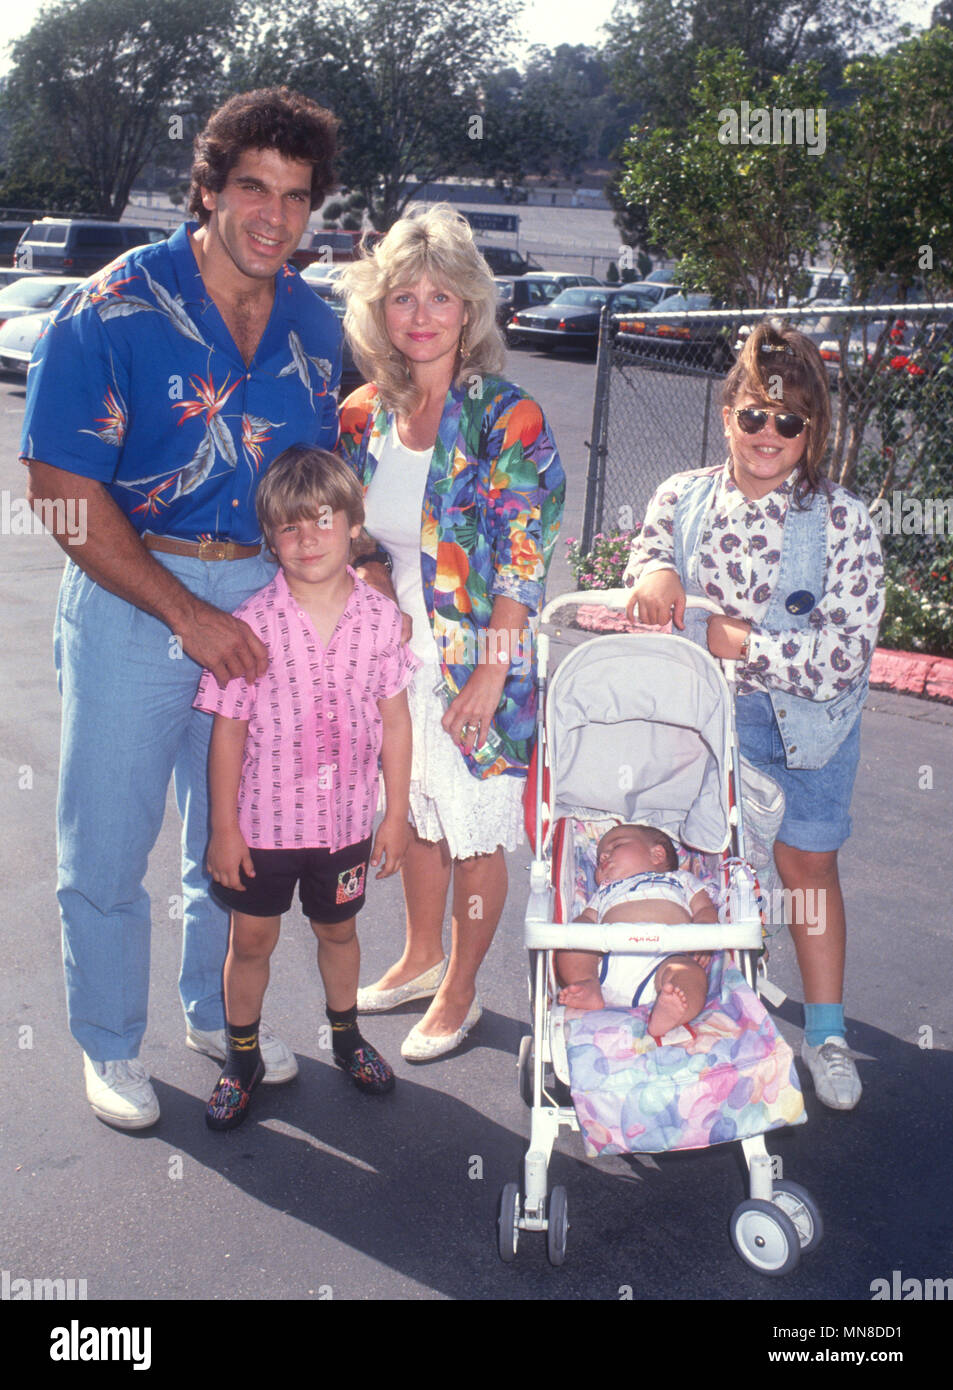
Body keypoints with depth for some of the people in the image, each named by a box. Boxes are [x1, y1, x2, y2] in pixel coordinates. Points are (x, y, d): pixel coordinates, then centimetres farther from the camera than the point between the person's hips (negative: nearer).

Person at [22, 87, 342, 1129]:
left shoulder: (314, 326, 4)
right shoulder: (113, 311, -13)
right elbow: (64, 494, -16)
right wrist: (189, 615, -19)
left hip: (265, 599, 5)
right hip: (130, 601, -4)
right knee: (108, 841, 6)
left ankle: (217, 1012, 38)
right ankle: (108, 1045, 27)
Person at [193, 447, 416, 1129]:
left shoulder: (380, 617, -7)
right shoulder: (254, 621, -14)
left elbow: (395, 721, 1)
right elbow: (229, 731, -8)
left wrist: (397, 813, 3)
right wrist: (224, 827, -6)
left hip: (347, 818, 2)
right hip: (264, 820, -2)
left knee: (338, 929, 22)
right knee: (251, 942, 13)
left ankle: (347, 1035, 45)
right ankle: (243, 1057, 35)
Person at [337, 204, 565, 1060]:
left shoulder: (506, 419, -14)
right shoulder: (365, 415, 2)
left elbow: (522, 561, -16)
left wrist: (489, 674, -18)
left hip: (476, 661, -5)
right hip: (394, 656, 5)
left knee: (475, 832, 7)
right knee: (417, 813, 19)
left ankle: (460, 990, 25)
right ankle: (422, 958, 39)